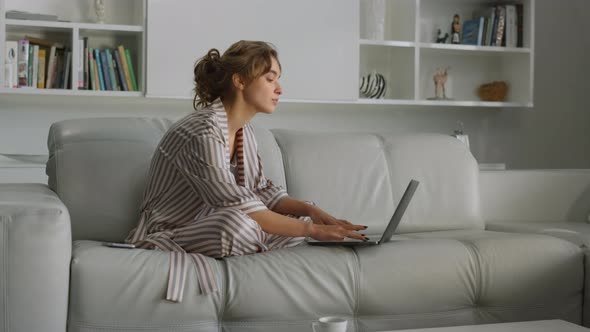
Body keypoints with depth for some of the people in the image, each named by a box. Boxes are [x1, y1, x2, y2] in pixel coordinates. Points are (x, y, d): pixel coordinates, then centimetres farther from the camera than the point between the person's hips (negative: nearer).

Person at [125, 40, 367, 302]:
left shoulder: (244, 130, 6)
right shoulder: (202, 134, -24)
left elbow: (262, 191, 8)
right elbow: (240, 209, -28)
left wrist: (313, 211, -8)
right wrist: (312, 230, -24)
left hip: (208, 227, 9)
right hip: (168, 235, -9)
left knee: (302, 218, 1)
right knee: (236, 224, -38)